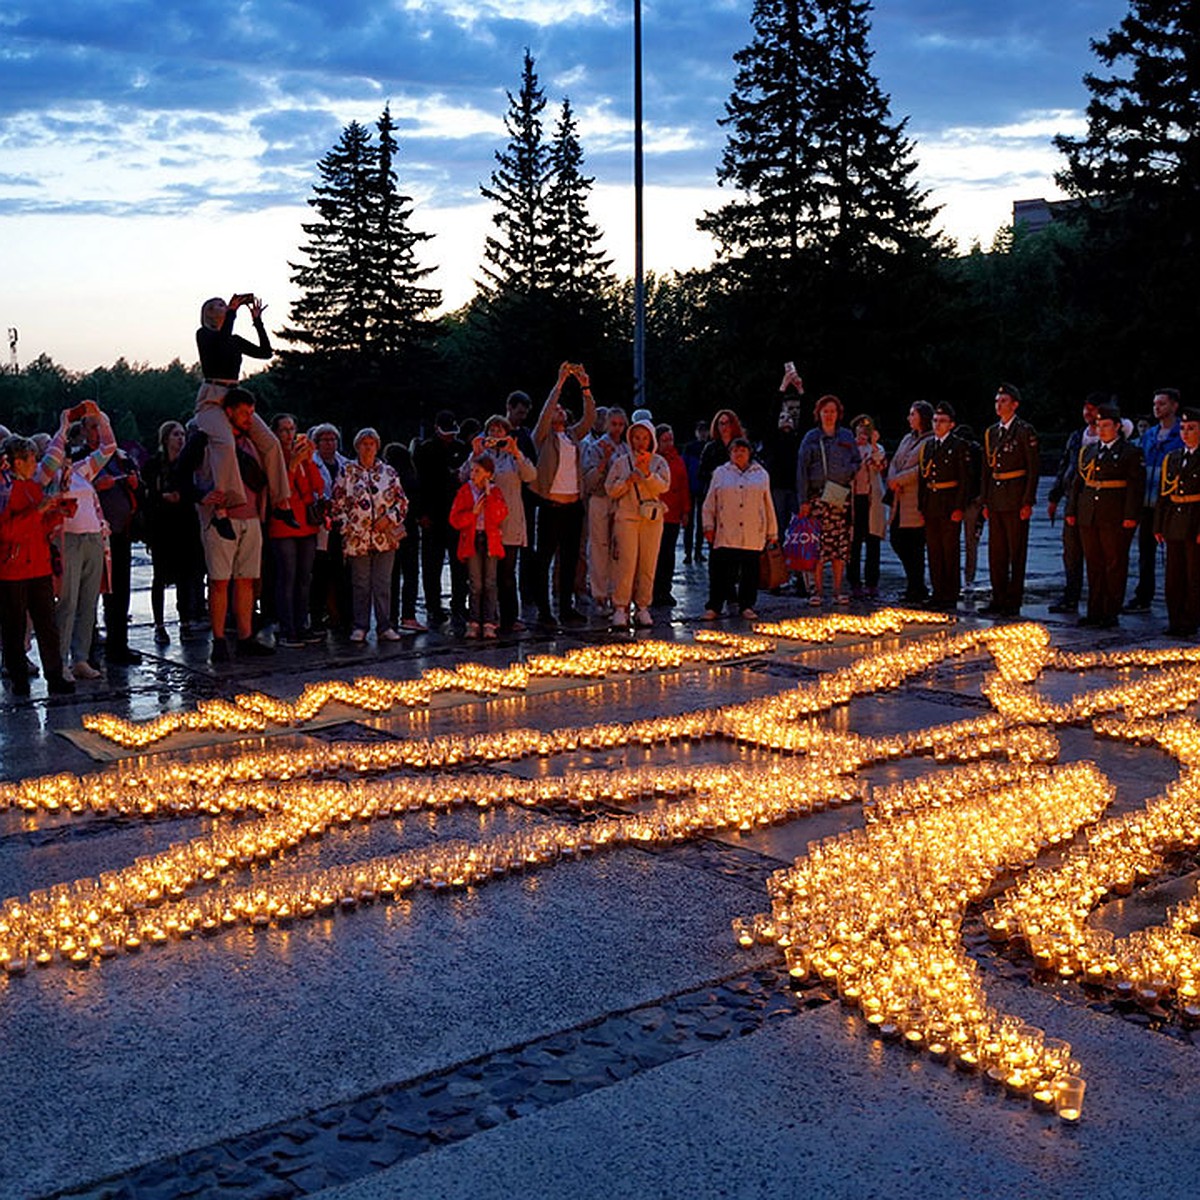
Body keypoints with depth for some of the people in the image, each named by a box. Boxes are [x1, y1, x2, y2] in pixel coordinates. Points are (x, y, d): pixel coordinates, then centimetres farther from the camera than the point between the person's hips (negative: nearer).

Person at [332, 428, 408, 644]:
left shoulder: (388, 472, 8)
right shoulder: (347, 472, 4)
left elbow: (402, 501, 9)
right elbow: (337, 504, 4)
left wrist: (389, 518, -6)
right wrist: (346, 527, -5)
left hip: (386, 537, 1)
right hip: (357, 538, -1)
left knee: (383, 584, 4)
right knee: (360, 584, 5)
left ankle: (384, 626, 10)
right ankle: (360, 627, 12)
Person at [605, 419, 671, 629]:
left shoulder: (659, 462, 8)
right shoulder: (621, 462, 8)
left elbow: (663, 487, -6)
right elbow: (610, 490, 6)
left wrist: (647, 472, -19)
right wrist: (628, 481, -9)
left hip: (652, 518, 1)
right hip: (626, 517, -1)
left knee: (648, 564, 1)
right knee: (627, 563, -11)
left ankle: (642, 607, 10)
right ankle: (620, 608, -7)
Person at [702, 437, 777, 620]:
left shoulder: (761, 474, 13)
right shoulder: (720, 473, 10)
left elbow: (768, 505, 14)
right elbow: (709, 503, 10)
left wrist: (772, 532, 12)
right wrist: (709, 526, 1)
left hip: (753, 535, 1)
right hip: (725, 534, -1)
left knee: (750, 571, 4)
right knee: (719, 570, -3)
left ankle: (747, 607, 13)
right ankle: (714, 607, 4)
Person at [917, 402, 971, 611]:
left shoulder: (959, 446, -2)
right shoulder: (927, 445, 14)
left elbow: (965, 479, -6)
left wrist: (959, 508, -13)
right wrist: (921, 506, 10)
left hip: (950, 505, -5)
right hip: (930, 506, 5)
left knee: (950, 551, -2)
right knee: (933, 551, 7)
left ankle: (951, 597, 3)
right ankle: (938, 593, 14)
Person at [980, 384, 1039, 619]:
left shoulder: (1025, 431, -6)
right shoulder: (991, 432, 13)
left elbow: (1033, 469, -8)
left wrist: (1028, 502, -14)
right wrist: (985, 502, 12)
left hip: (1016, 499, -6)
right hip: (995, 499, 6)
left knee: (1016, 552, -1)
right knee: (996, 552, 9)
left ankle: (1013, 602, 4)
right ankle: (998, 600, 16)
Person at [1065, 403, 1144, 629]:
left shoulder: (1131, 452, -1)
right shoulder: (1088, 450, 15)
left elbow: (1136, 485, -7)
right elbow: (1078, 482, 17)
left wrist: (1130, 516, -15)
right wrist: (1071, 511, 10)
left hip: (1116, 518, -5)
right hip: (1088, 517, 5)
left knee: (1115, 565, 0)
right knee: (1093, 564, 9)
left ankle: (1111, 614, 6)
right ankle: (1094, 612, 17)